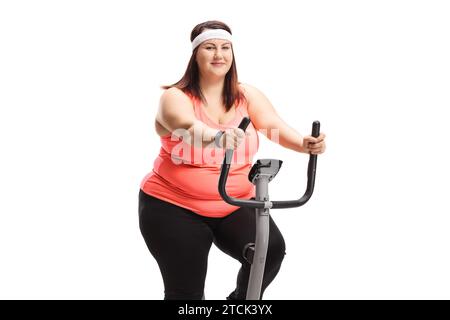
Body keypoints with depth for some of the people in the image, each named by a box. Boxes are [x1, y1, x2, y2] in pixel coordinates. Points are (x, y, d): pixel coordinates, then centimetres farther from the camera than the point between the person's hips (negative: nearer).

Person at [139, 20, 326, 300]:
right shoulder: (176, 96, -10)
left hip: (235, 205, 3)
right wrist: (216, 136, -54)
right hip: (174, 207, -3)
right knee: (186, 290, -3)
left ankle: (240, 302, 7)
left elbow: (274, 126, -15)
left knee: (272, 249, -19)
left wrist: (304, 144, -37)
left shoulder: (247, 95, 0)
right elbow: (187, 125, -32)